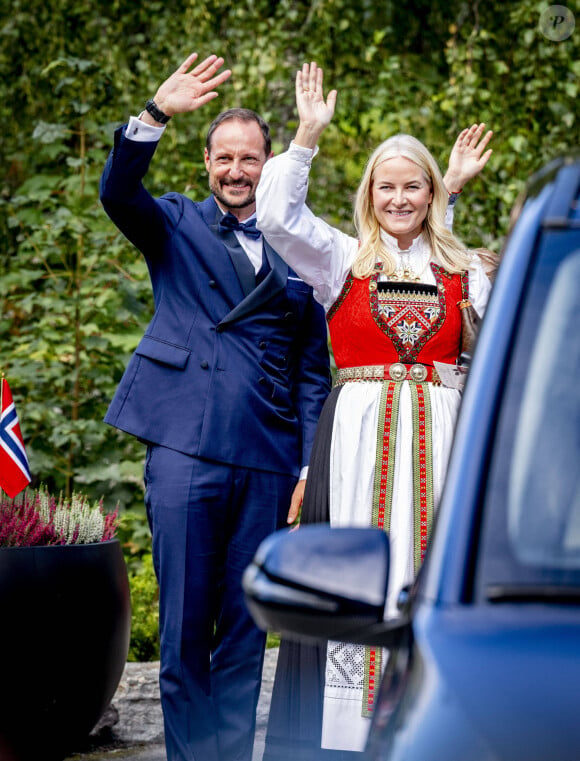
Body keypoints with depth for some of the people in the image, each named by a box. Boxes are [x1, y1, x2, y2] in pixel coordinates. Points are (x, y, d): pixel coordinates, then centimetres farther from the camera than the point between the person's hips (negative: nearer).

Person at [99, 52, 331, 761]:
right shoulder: (175, 225, 10)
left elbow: (312, 369, 14)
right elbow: (117, 192, -11)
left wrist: (310, 464, 5)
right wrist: (155, 116, -26)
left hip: (267, 461, 2)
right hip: (186, 450, -2)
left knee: (245, 629, 7)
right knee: (185, 627, -1)